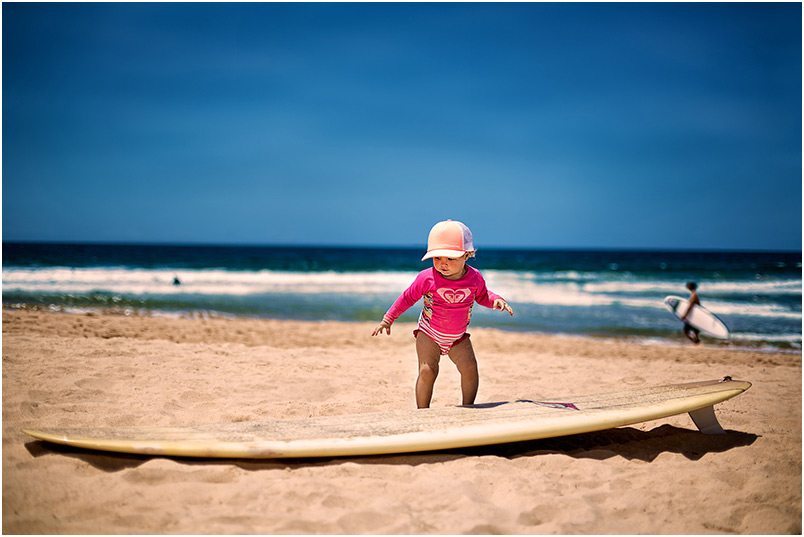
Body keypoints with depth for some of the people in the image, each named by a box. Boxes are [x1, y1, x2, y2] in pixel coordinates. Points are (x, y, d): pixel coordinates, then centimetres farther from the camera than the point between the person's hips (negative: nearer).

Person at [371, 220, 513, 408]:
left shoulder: (475, 278, -11)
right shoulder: (427, 278, -18)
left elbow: (482, 296, 11)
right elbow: (408, 297, -3)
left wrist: (496, 300, -11)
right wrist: (388, 319, 1)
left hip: (458, 337, 2)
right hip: (429, 334, -2)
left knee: (469, 367, -11)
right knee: (427, 370, -16)